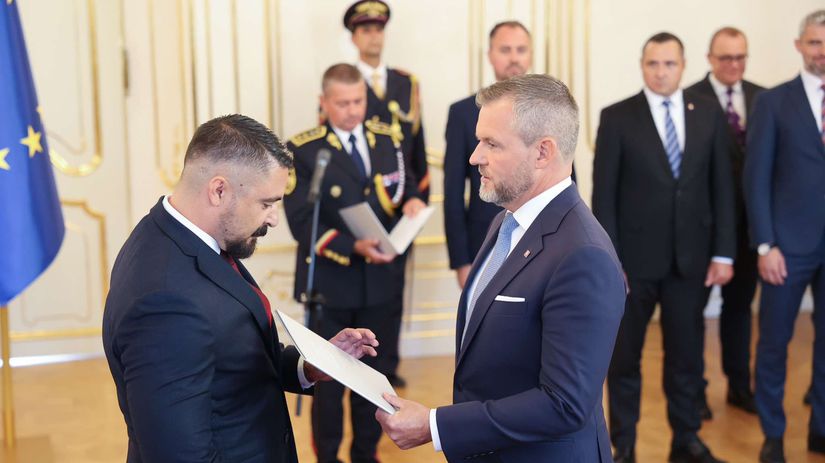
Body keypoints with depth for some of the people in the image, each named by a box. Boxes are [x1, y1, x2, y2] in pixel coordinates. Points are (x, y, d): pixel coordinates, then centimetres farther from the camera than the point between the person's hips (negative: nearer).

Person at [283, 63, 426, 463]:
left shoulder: (386, 138, 4)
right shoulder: (302, 150, -11)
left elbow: (406, 186, 11)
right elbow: (302, 223, -16)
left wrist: (412, 202, -13)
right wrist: (353, 248, -28)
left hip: (381, 279, 4)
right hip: (330, 282, -4)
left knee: (374, 372, 16)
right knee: (329, 379, 9)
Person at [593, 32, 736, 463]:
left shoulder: (709, 113, 5)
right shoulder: (617, 117, -3)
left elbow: (722, 187, 5)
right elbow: (603, 194, -5)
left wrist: (723, 252, 0)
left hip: (691, 257, 2)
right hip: (634, 257, -2)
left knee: (686, 355, 11)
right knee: (624, 357, 9)